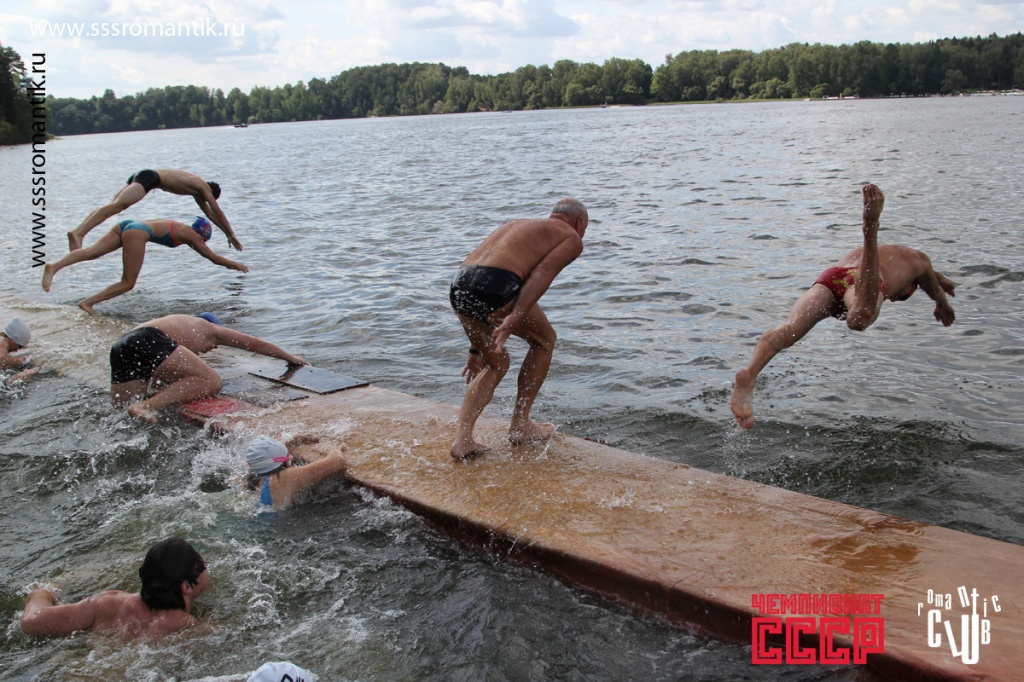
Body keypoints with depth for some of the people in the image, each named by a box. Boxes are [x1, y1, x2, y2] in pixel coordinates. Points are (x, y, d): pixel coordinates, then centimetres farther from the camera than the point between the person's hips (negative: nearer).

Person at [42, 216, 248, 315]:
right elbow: (215, 259, 16)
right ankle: (88, 302, -16)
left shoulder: (182, 229, 32)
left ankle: (55, 266, -31)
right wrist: (235, 264, 33)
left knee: (91, 252, -11)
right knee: (128, 283, -4)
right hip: (138, 232, -8)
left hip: (126, 225, 8)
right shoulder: (191, 235, 11)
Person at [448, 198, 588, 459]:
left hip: (459, 287, 7)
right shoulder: (571, 239, 17)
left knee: (496, 364, 25)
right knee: (544, 340, 21)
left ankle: (462, 439, 13)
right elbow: (542, 273, -7)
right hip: (495, 287, -7)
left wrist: (477, 348, 39)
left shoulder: (518, 225, 38)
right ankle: (520, 425, 24)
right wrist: (513, 320, -17)